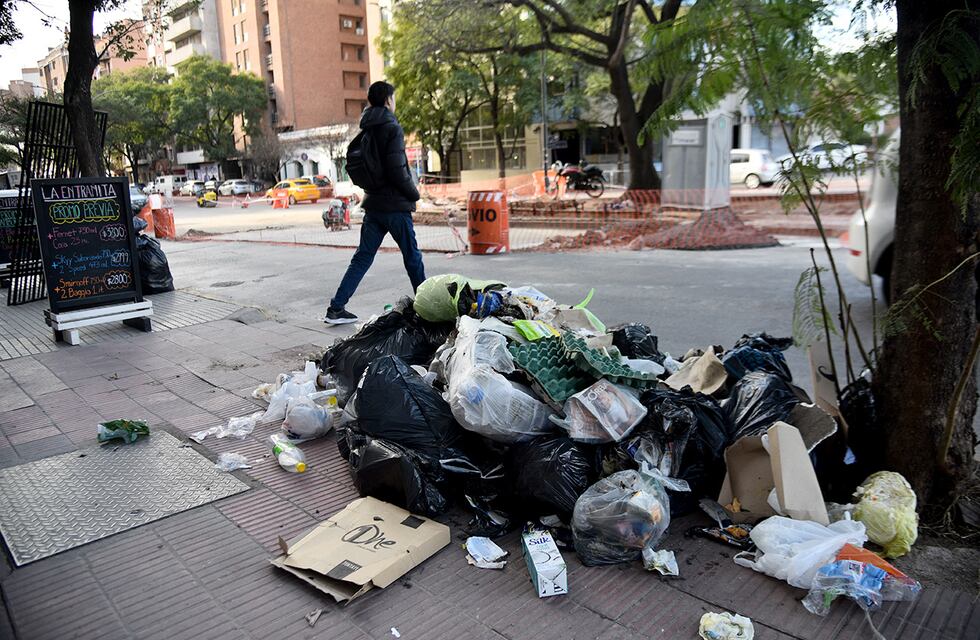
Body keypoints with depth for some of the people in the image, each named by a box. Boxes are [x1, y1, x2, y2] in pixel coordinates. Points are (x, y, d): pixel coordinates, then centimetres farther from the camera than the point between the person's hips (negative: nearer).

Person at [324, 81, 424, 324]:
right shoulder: (392, 128, -11)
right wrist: (414, 194, -5)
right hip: (395, 205, -7)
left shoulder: (366, 130, 13)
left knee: (362, 258, 8)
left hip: (373, 204, 7)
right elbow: (396, 169, -19)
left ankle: (336, 308, 5)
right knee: (412, 257, 6)